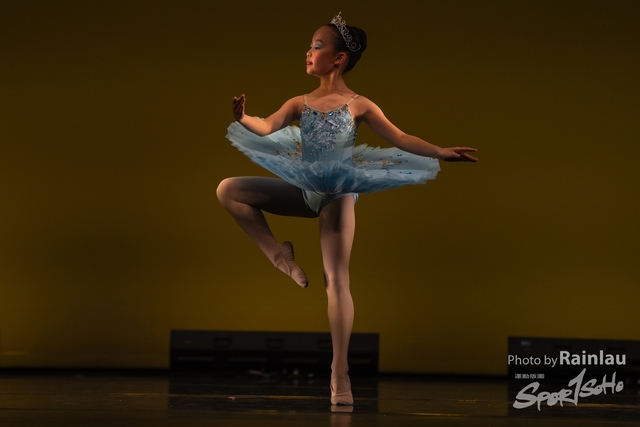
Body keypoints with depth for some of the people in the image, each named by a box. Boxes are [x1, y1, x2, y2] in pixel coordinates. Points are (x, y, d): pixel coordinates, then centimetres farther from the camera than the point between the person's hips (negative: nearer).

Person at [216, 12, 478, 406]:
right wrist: (243, 118, -28)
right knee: (228, 190, -8)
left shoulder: (359, 105, -1)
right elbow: (267, 128, -6)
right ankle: (278, 253, 2)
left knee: (337, 280, -8)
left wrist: (441, 152, -15)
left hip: (338, 193, -4)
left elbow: (400, 139, -3)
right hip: (303, 190, 4)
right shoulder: (300, 104, 7)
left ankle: (340, 372, -7)